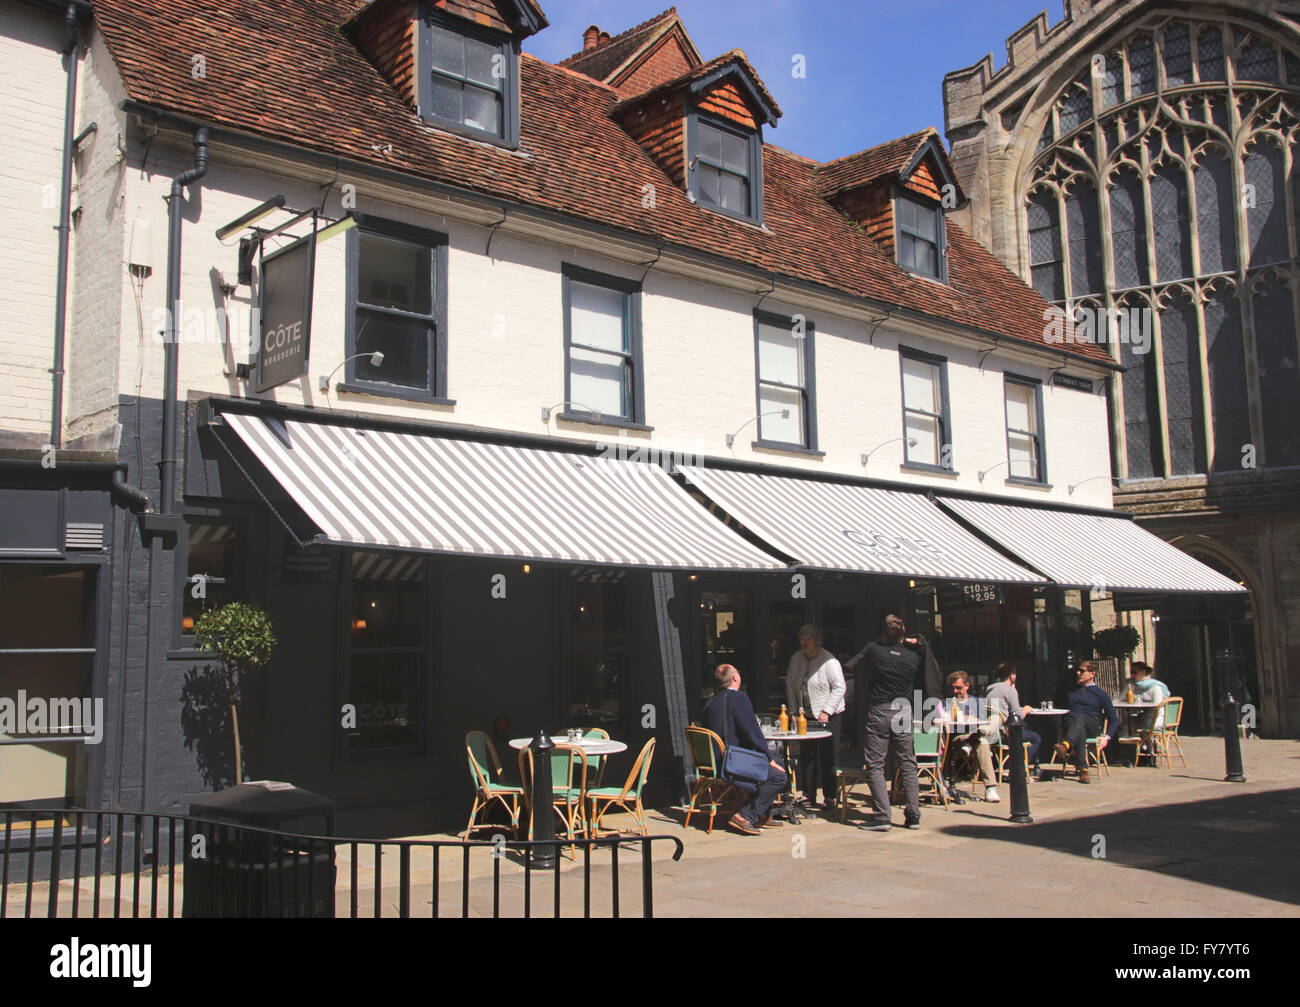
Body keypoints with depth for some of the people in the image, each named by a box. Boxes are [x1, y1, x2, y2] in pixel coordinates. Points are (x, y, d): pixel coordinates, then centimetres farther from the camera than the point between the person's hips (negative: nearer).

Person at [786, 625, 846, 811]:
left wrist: (826, 711, -16)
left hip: (828, 716, -5)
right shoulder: (796, 659, 7)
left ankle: (829, 797, 6)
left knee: (827, 758, -3)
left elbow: (839, 687, -13)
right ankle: (808, 795, 17)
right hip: (806, 716, 5)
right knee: (807, 756, 7)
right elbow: (790, 686, 12)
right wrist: (793, 711, 6)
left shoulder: (829, 661, -12)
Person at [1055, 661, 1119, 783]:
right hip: (1071, 723, 2)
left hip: (1091, 726, -2)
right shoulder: (1073, 690, 29)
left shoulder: (1100, 693, 16)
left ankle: (1066, 745, -69)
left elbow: (1114, 719, 13)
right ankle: (1083, 769, -56)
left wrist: (1107, 737, -2)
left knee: (1080, 719, -40)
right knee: (1080, 732, -38)